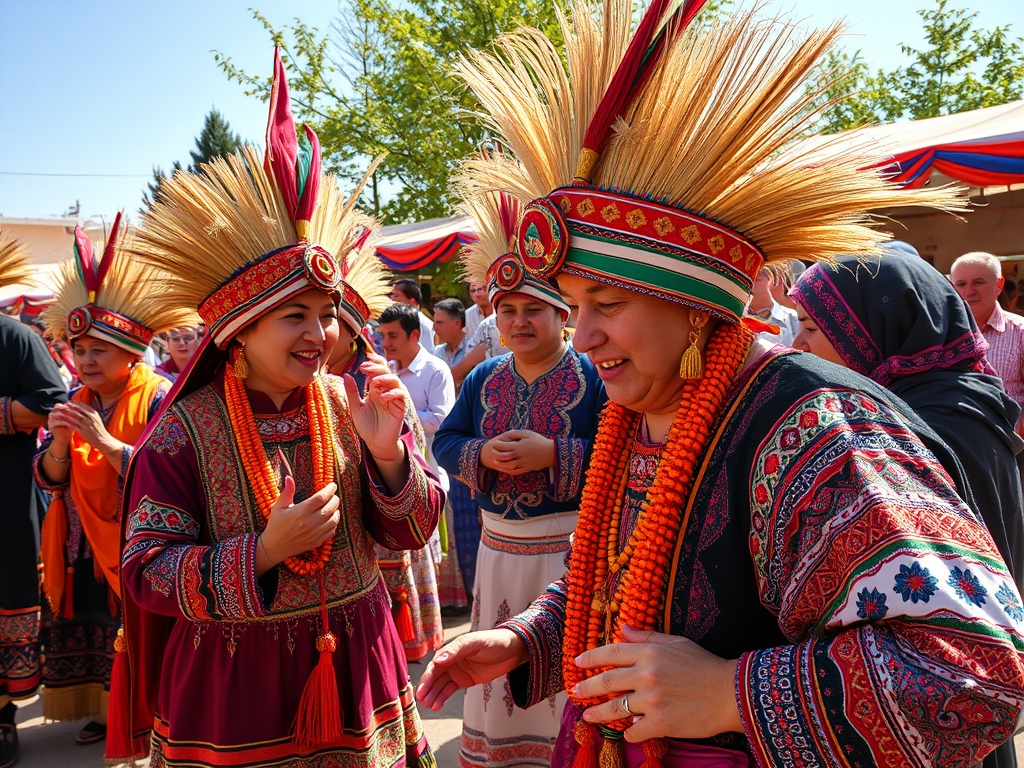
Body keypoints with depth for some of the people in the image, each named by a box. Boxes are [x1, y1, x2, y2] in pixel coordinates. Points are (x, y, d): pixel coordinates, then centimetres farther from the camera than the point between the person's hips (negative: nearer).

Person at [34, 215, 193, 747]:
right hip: (81, 553, 6)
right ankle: (108, 711, 31)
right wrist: (59, 444, -14)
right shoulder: (77, 401, 8)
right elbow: (48, 480, 6)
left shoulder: (159, 398, -13)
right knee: (89, 638, 12)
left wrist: (105, 441, -28)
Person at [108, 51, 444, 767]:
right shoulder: (183, 433, -13)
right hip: (232, 681, -3)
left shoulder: (348, 404, -6)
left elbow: (412, 532, -2)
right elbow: (145, 573, -11)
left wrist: (387, 452, -21)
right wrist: (262, 554, -23)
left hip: (353, 665, 3)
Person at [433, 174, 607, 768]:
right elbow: (444, 443, 9)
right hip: (499, 546, 5)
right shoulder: (484, 379, 9)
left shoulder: (594, 377, -9)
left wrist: (552, 455, -23)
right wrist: (482, 455, -11)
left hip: (573, 547, -5)